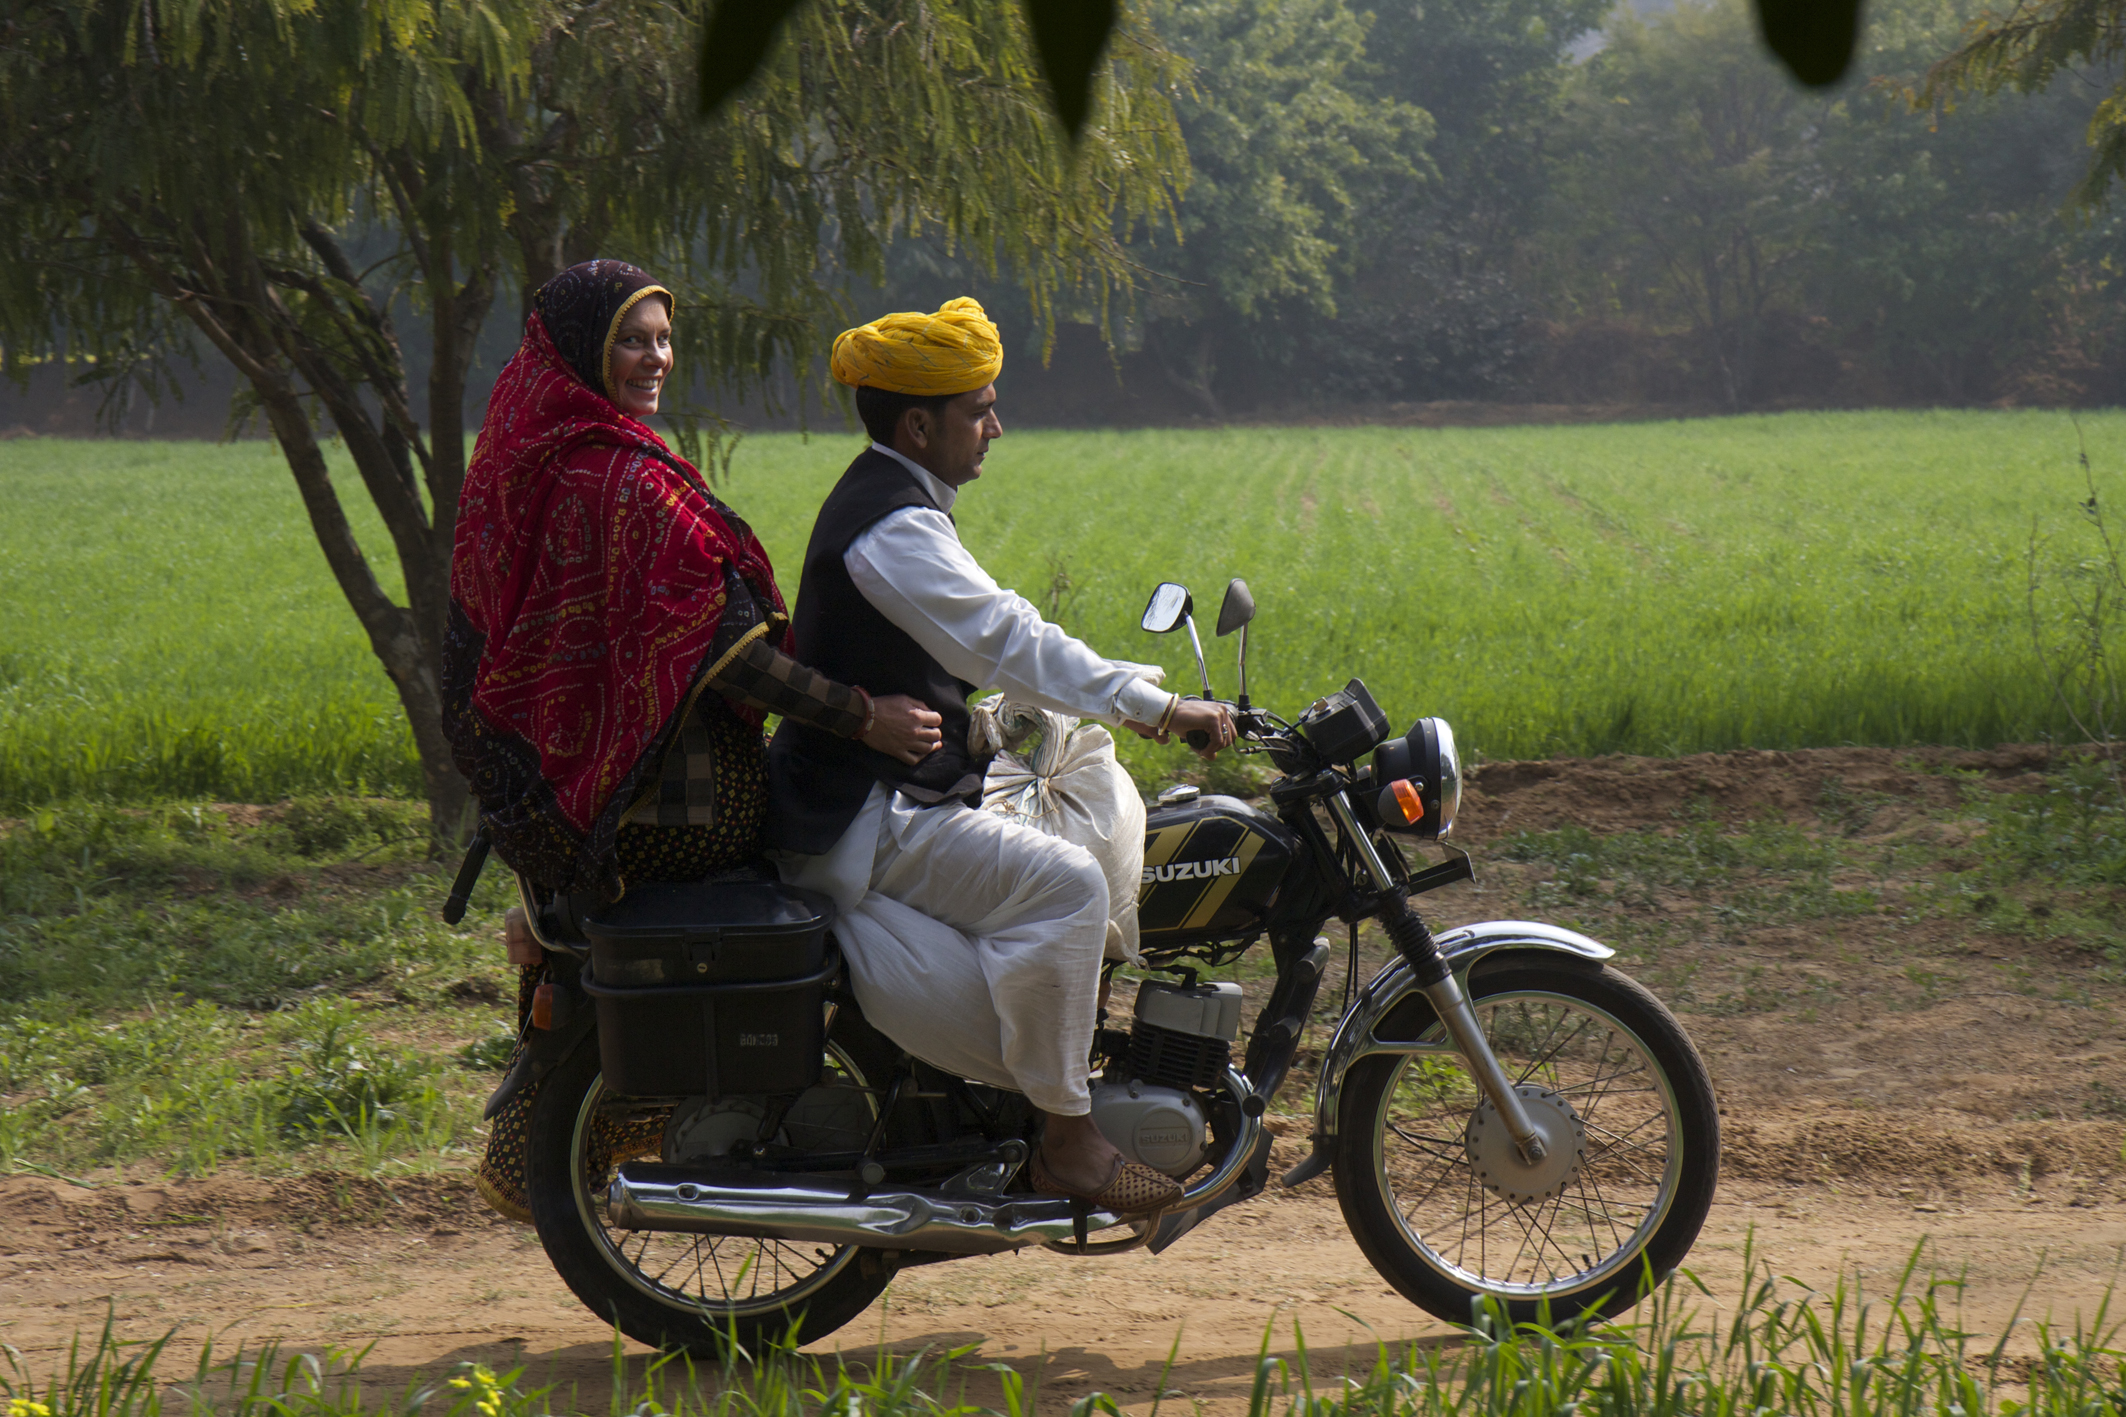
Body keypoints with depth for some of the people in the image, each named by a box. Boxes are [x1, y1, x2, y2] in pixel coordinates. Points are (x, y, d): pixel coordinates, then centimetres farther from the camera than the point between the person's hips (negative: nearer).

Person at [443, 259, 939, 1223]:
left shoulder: (519, 460, 9)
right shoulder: (630, 483, -20)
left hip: (543, 793, 10)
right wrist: (863, 718, -23)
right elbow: (715, 647, -24)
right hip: (658, 800, -10)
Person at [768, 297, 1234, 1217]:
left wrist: (1124, 703, 21)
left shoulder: (891, 503, 18)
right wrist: (1154, 705, -27)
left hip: (888, 802, 11)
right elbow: (1005, 643, -27)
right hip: (868, 823, -11)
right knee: (1064, 883, -26)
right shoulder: (894, 528, -17)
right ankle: (1066, 1141, -21)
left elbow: (989, 647, 26)